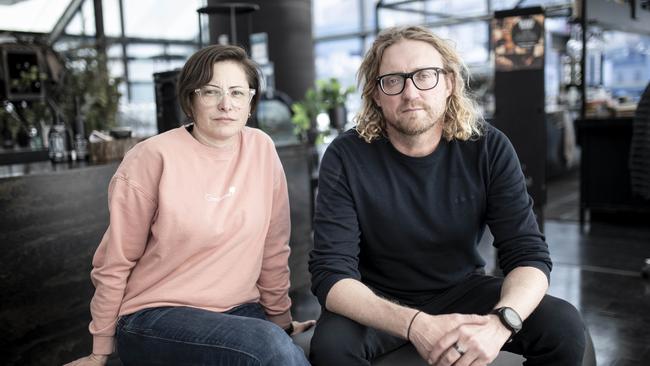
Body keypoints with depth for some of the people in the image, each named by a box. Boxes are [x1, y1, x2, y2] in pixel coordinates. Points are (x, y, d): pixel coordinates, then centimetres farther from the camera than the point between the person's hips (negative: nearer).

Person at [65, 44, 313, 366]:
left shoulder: (262, 149, -1)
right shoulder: (154, 158, -12)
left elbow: (273, 248, 8)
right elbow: (116, 261, -4)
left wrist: (280, 319, 17)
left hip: (239, 311, 5)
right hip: (156, 315, -5)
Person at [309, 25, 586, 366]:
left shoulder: (489, 148, -13)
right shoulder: (346, 157, -18)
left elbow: (528, 254, -15)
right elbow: (331, 272, -24)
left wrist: (500, 321, -38)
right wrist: (415, 325, -42)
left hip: (463, 289, 2)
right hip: (379, 299, -1)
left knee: (564, 326, -20)